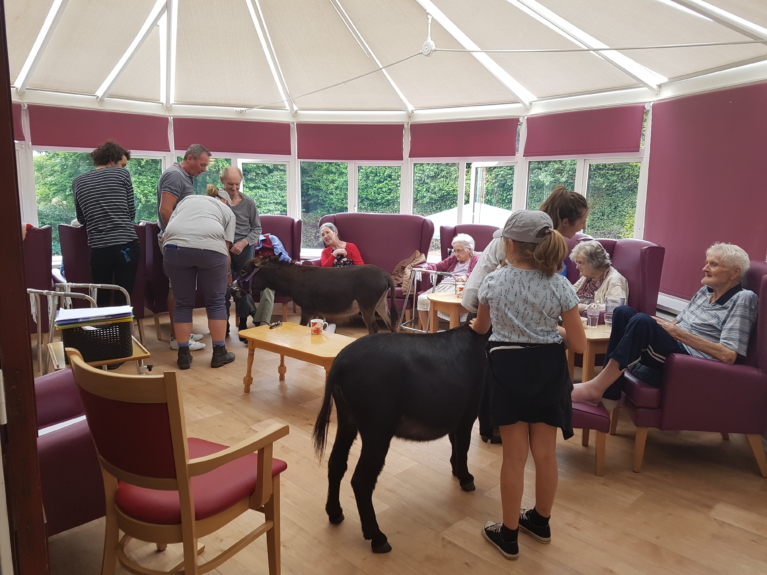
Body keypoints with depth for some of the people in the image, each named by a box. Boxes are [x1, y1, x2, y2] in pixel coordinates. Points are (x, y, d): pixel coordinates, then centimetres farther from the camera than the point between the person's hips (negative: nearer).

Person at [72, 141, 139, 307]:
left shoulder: (78, 182, 13)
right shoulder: (122, 174, 4)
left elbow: (81, 219, 18)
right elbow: (131, 213, 6)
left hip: (98, 248, 3)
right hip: (126, 245, -3)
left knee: (101, 301, 12)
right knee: (124, 300, 2)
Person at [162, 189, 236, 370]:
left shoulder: (186, 199, 32)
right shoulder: (227, 211, 25)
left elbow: (165, 236, 24)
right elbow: (226, 246, 14)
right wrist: (225, 274, 25)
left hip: (175, 247, 3)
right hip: (210, 248, -2)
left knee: (183, 303, 14)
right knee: (216, 302, 12)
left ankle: (183, 355, 18)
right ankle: (219, 353, 18)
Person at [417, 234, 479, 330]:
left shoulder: (476, 260, 9)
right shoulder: (453, 258, 31)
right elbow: (439, 266, 26)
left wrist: (466, 276, -34)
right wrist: (425, 268, 4)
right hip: (443, 285, 7)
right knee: (422, 299, -17)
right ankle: (425, 330, -10)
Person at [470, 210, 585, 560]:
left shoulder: (493, 282, -7)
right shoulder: (559, 286, -8)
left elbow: (480, 328, 10)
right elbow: (579, 345, -7)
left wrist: (473, 324, 33)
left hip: (508, 368, -1)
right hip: (548, 370, 1)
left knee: (514, 456, 10)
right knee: (545, 453, 17)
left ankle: (509, 535, 24)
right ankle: (540, 522, 38)